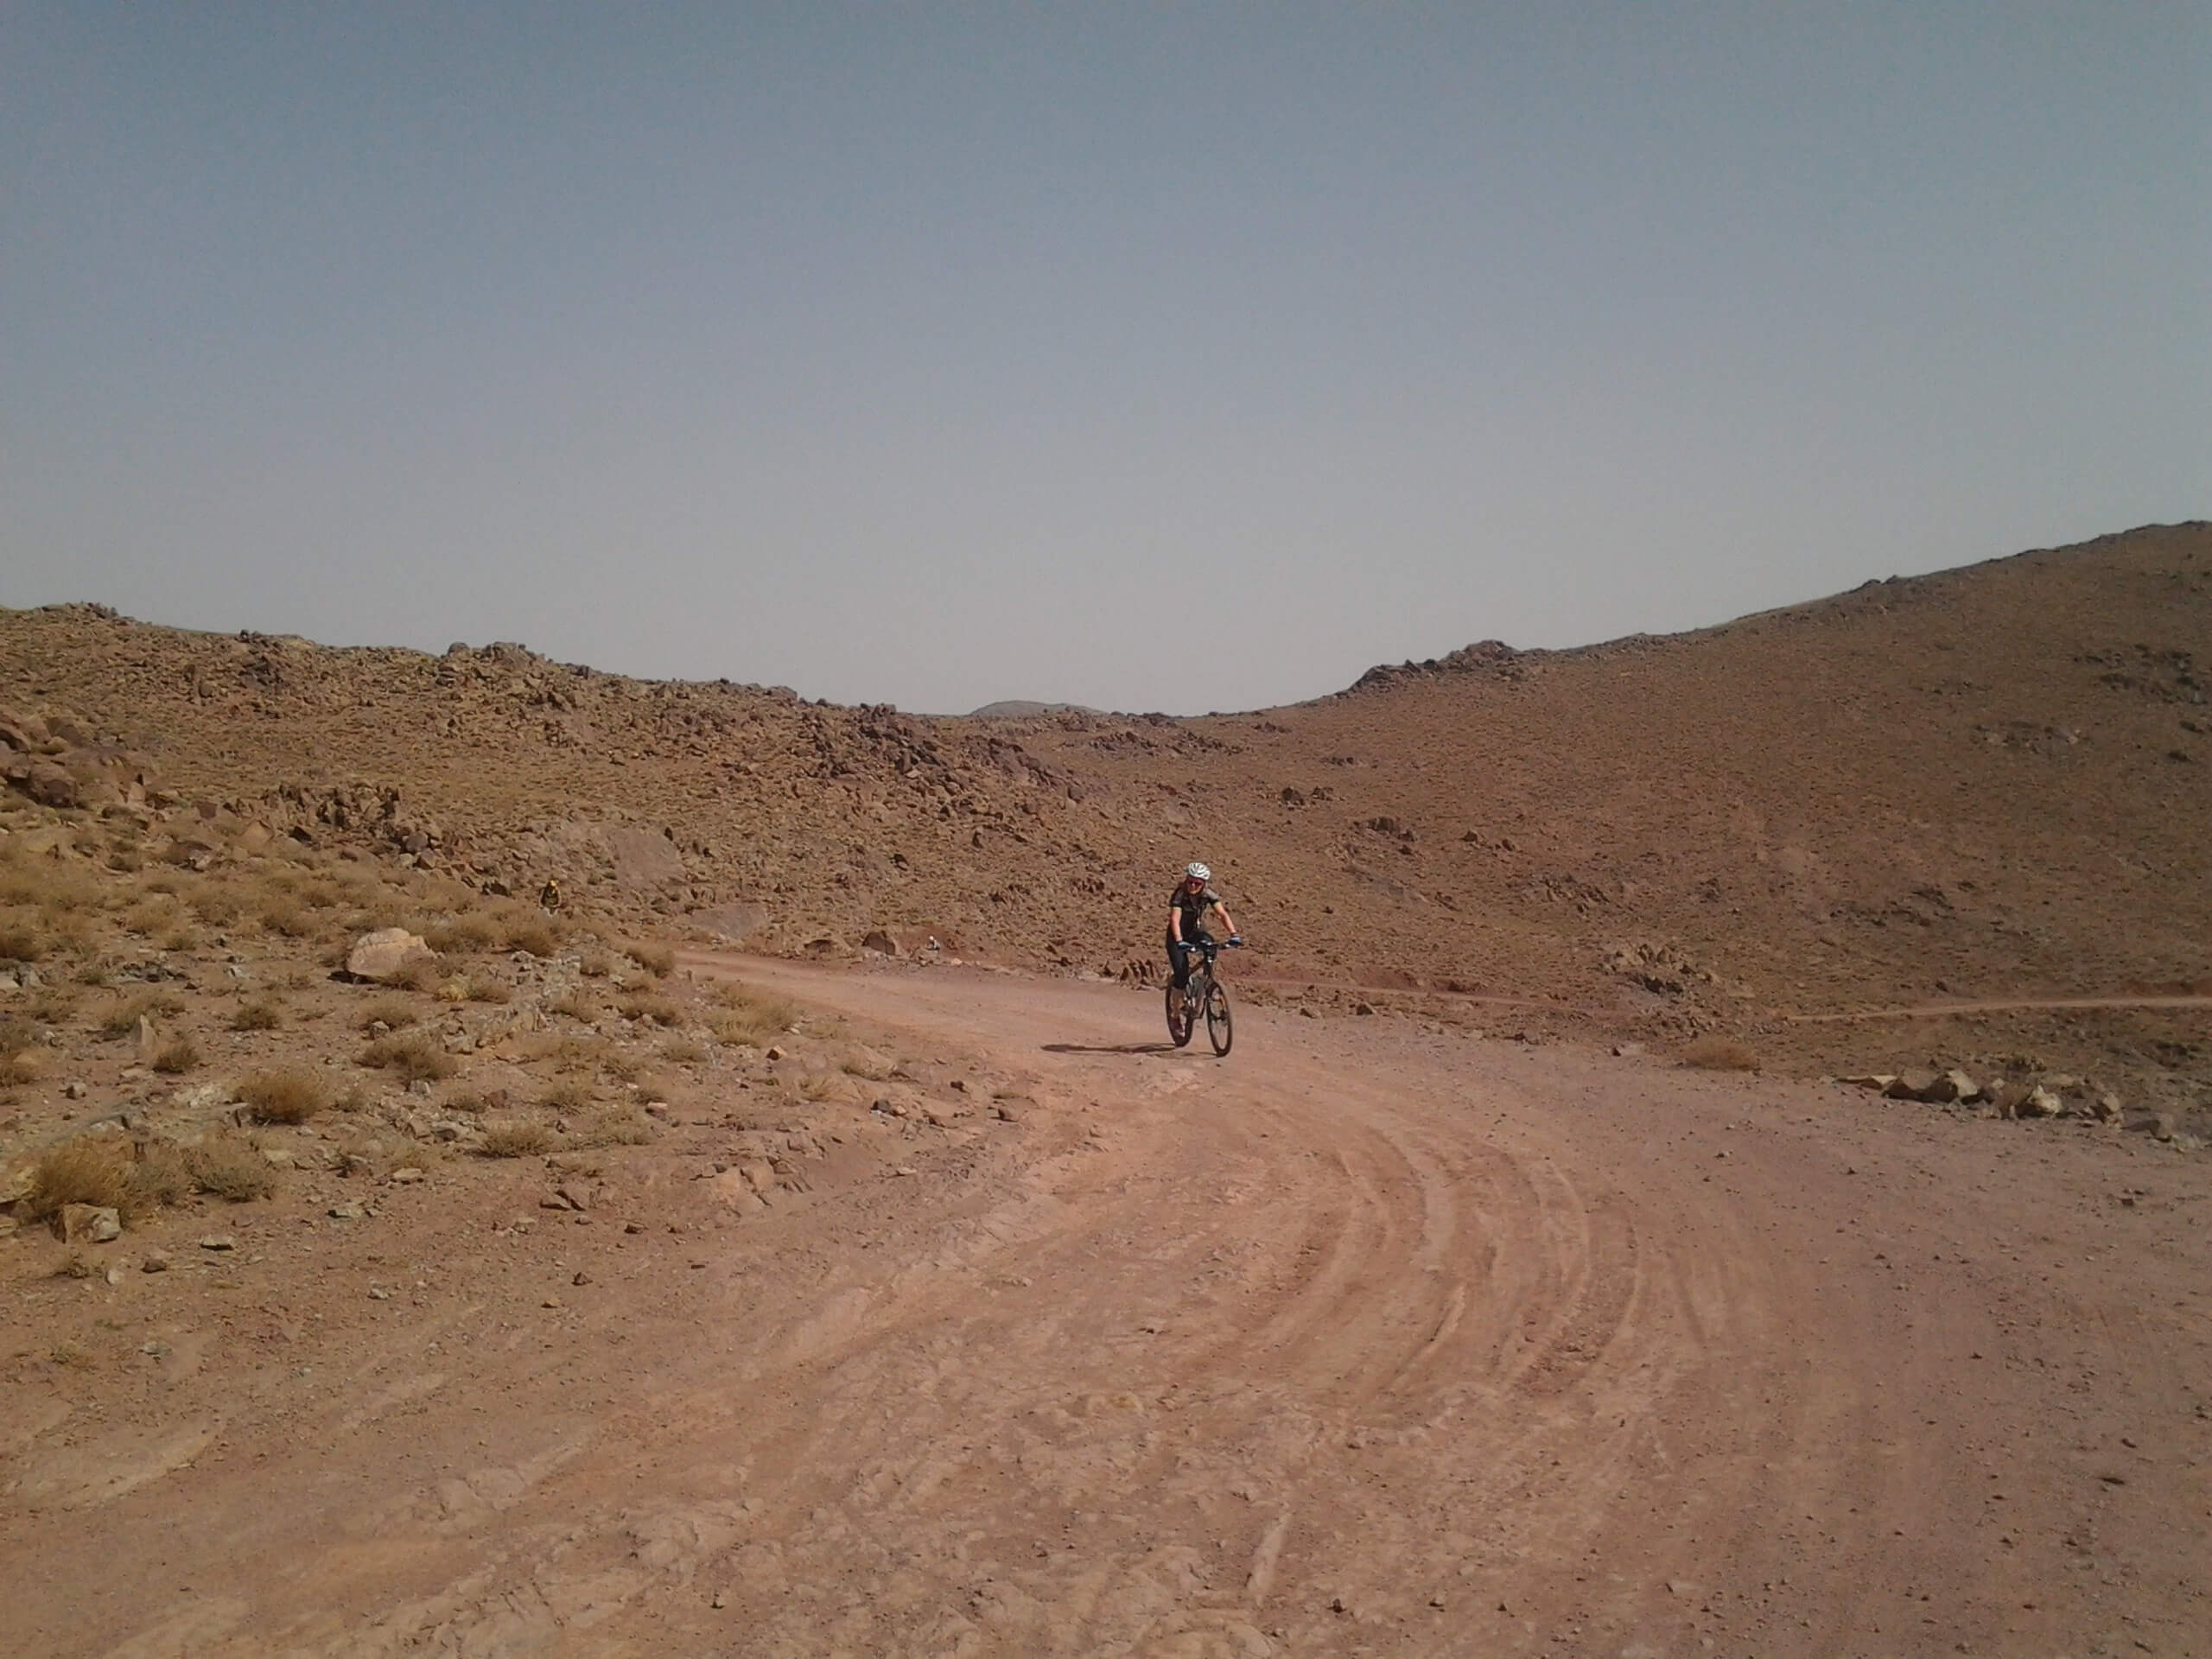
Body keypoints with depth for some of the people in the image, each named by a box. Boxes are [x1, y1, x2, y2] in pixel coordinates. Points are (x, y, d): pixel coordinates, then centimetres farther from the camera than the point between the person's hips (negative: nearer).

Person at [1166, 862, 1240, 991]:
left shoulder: (1208, 894, -13)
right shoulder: (1180, 894, -23)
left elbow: (1223, 914, -22)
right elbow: (1175, 920, -35)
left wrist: (1233, 934, -36)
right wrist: (1179, 941, -50)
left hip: (1196, 932, 3)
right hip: (1177, 936, -3)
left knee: (1209, 943, -30)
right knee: (1182, 972, -18)